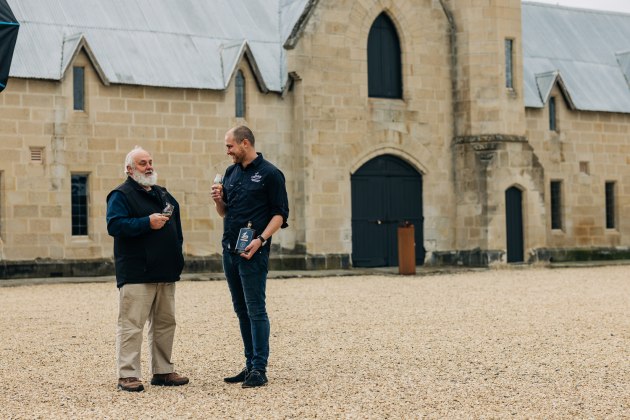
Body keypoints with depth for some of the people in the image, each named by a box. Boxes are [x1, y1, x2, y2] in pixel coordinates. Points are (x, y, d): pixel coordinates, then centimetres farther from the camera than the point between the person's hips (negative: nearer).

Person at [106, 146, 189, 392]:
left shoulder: (163, 194, 20)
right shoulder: (121, 195, -3)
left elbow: (176, 227, 27)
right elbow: (114, 225, -18)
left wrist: (177, 257, 18)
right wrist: (147, 223, -20)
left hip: (166, 272, 8)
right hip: (136, 274, -8)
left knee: (165, 323, 11)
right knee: (131, 325, -8)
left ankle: (163, 371, 20)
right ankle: (127, 375, -5)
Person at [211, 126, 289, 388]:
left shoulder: (270, 174, -5)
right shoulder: (231, 173, 16)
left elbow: (280, 214, -9)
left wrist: (261, 239, -21)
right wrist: (218, 200, 0)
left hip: (253, 252, -7)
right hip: (229, 249, 7)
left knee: (256, 310, -7)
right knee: (241, 310, 10)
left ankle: (259, 369, -4)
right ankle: (250, 365, 17)